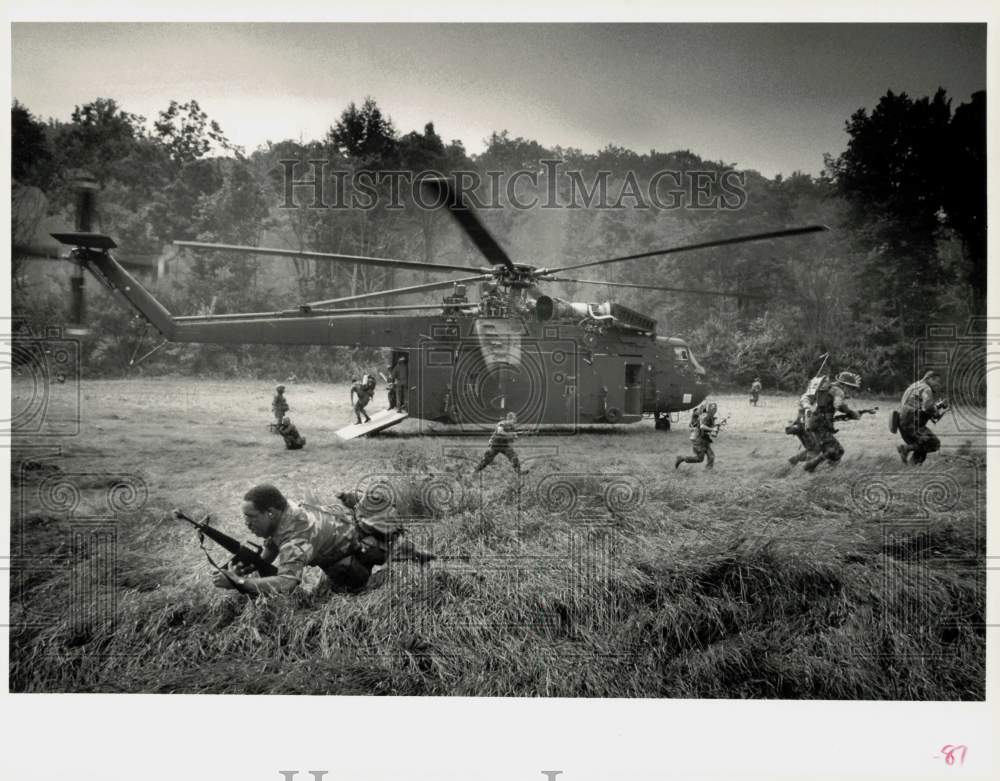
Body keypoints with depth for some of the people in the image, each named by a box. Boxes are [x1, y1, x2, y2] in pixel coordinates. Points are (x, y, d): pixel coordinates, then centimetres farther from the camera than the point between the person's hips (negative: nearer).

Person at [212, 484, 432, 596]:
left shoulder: (296, 539, -42)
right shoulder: (283, 511, -17)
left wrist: (238, 582, -59)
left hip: (362, 539, -8)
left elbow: (285, 583, -54)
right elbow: (272, 545, 0)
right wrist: (250, 564, -18)